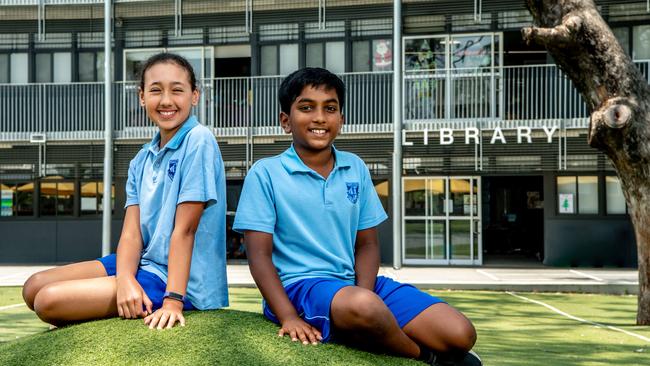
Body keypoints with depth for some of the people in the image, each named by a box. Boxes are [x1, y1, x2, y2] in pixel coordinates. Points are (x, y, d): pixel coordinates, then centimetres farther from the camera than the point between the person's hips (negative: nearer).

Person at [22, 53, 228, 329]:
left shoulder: (198, 141, -13)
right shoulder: (142, 161, 10)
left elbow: (184, 229, -18)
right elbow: (132, 231, -1)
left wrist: (173, 300, -23)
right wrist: (125, 280, -21)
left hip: (180, 277, -8)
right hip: (145, 262, 8)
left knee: (50, 300, -16)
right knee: (34, 288, 7)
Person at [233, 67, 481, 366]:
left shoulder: (355, 168, 11)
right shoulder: (265, 173, -2)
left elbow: (366, 244, 11)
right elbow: (259, 254, -6)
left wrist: (363, 292, -10)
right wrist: (288, 317, -19)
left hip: (355, 283, 4)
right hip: (298, 285, -4)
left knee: (461, 335, -13)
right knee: (363, 307, -39)